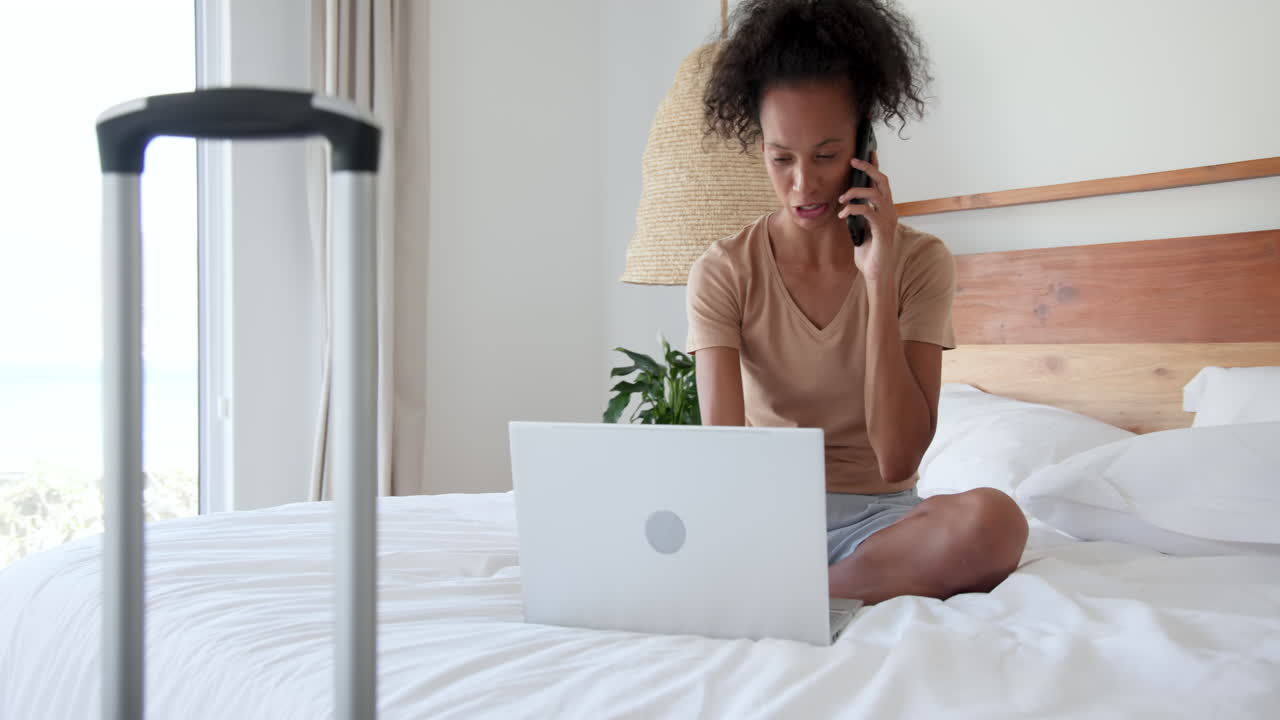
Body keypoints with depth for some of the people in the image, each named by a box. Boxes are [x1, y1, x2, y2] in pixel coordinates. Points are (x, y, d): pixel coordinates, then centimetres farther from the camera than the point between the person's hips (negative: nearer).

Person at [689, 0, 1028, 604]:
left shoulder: (918, 261, -3)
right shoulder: (723, 271, -3)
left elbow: (897, 459, -13)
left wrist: (880, 284, -18)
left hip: (878, 516, 1)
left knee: (993, 520, -33)